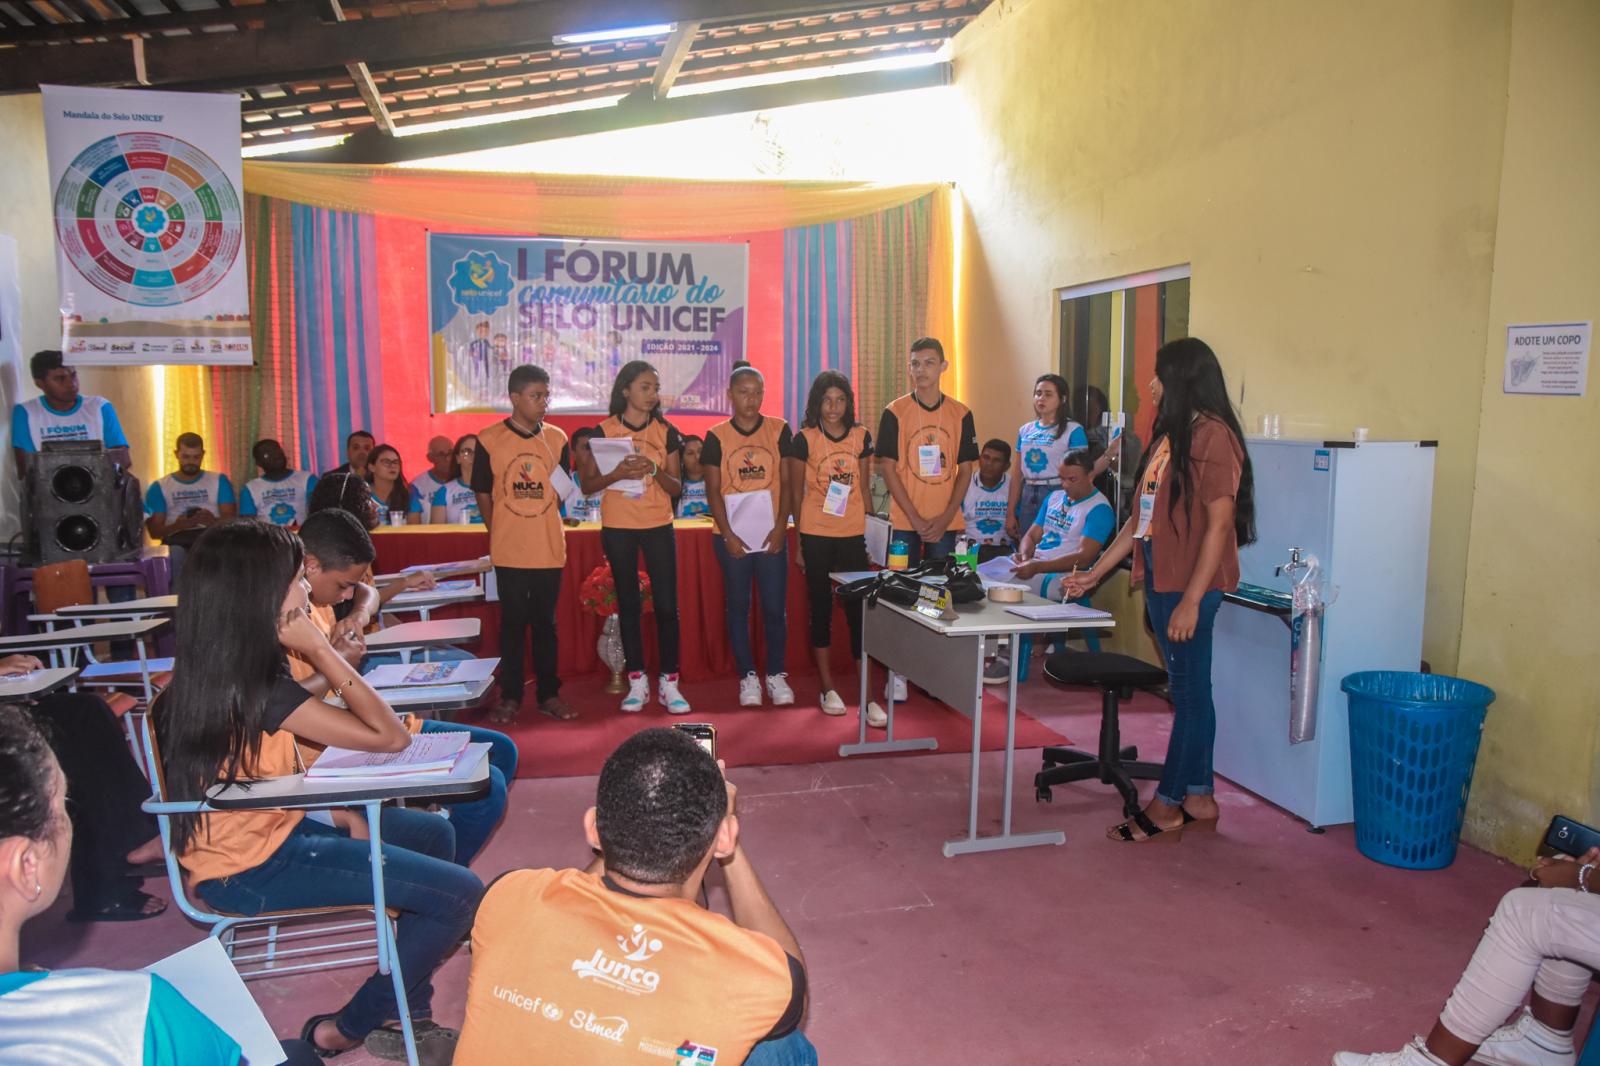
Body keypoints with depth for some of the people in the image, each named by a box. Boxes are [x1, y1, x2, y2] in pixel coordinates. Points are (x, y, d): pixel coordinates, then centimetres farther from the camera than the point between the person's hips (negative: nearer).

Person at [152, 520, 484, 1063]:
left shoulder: (206, 672, 2)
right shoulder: (256, 685, -27)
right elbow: (390, 736, -23)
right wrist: (319, 648, -20)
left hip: (258, 831, 10)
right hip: (254, 869, -10)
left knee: (434, 833, 17)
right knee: (459, 894, -13)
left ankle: (410, 1016, 21)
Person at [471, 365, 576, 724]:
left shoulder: (557, 439, 4)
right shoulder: (489, 440, -2)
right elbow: (483, 496, 4)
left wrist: (539, 521, -1)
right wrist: (503, 532, 1)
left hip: (549, 549, 2)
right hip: (509, 551, -2)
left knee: (545, 622, 10)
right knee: (512, 622, 6)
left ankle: (548, 694, 19)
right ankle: (510, 696, 17)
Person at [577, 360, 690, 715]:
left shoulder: (666, 432, 4)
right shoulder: (604, 431, -1)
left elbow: (675, 487, 4)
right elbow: (587, 484, -1)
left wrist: (655, 470, -15)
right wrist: (618, 473, -18)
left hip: (659, 527, 1)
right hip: (618, 528, -1)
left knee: (666, 605, -2)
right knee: (629, 605, 6)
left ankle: (669, 683, 8)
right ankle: (637, 682, 15)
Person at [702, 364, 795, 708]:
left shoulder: (779, 430, 3)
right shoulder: (717, 436, 1)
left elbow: (786, 483, 3)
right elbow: (713, 490, 0)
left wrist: (780, 527, -7)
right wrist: (728, 534, -8)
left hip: (772, 534, 0)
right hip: (732, 535, 0)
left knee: (774, 606, 2)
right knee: (738, 606, 7)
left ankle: (776, 675, 16)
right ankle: (747, 676, 17)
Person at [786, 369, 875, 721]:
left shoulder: (861, 437, 5)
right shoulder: (804, 439, -2)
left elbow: (864, 488, 12)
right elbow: (796, 493, 2)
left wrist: (867, 531, 9)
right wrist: (799, 541, 1)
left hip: (853, 534, 2)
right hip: (816, 534, -2)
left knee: (859, 609, -1)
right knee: (821, 608, 7)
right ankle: (828, 687, 18)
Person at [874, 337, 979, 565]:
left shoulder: (961, 414, 5)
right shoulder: (894, 412, -1)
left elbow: (965, 470, 6)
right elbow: (887, 468, -4)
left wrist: (946, 517, -6)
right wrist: (915, 518, -10)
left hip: (946, 523, 2)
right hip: (905, 521, -2)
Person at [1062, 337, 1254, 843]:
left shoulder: (1212, 436, -13)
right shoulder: (1170, 436, 14)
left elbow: (1219, 524, -17)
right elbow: (1142, 517, 18)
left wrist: (1191, 600, -20)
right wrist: (1094, 574, 17)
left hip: (1189, 587, -9)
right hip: (1161, 582, 9)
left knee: (1189, 691, 1)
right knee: (1189, 691, 14)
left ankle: (1167, 806, 10)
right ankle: (1198, 798, 23)